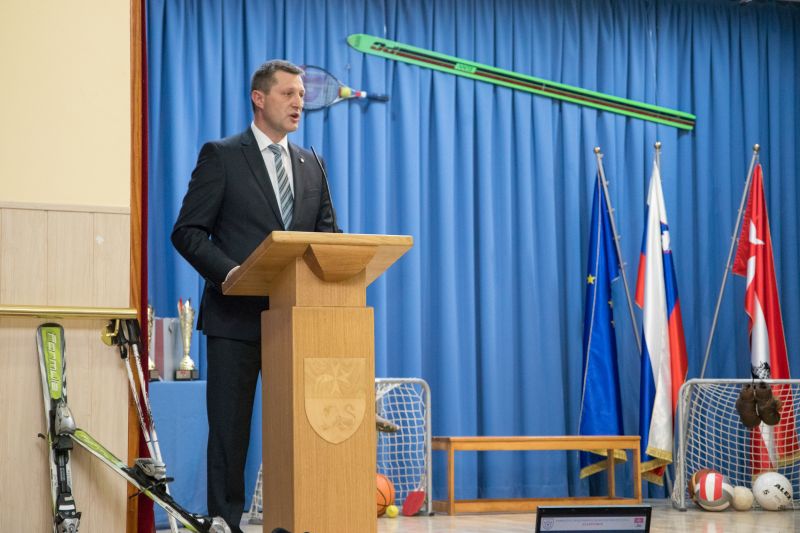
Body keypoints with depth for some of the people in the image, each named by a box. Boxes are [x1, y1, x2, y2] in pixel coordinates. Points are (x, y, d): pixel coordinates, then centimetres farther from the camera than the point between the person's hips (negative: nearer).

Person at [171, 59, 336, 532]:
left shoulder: (310, 165, 15)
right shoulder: (221, 156, 0)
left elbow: (327, 235, 16)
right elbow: (188, 231, -5)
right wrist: (230, 271, -20)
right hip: (237, 315, -4)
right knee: (230, 428, 0)